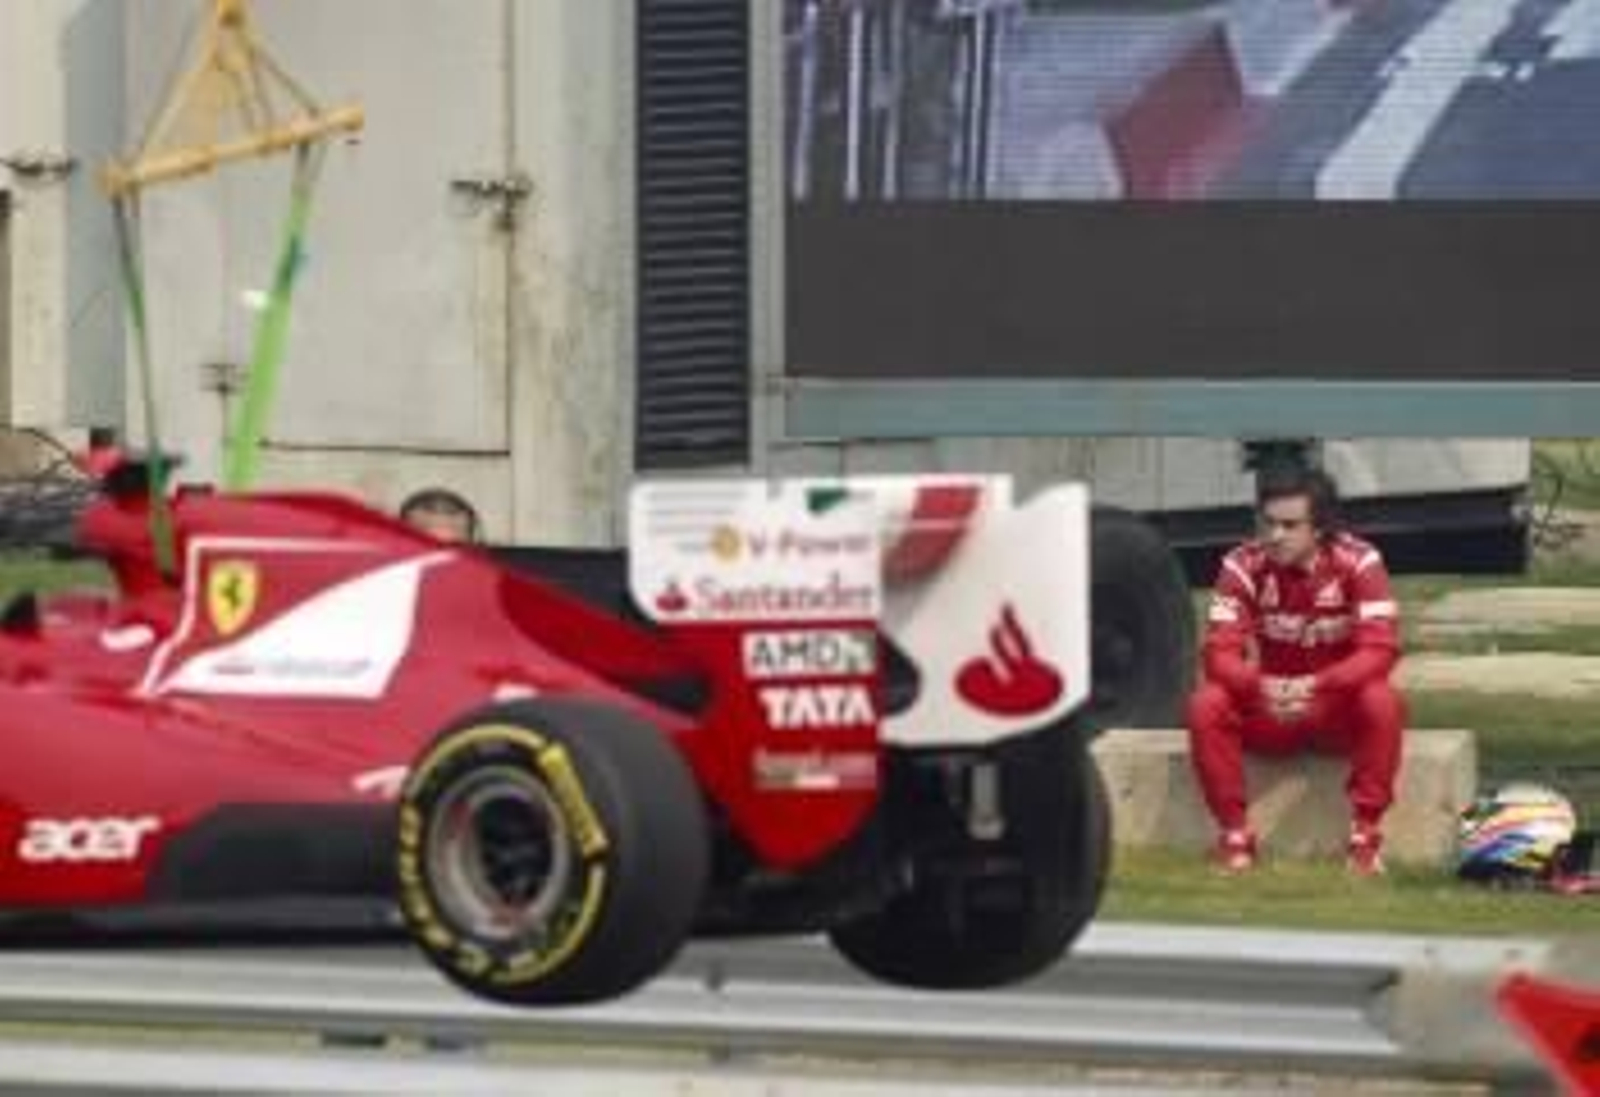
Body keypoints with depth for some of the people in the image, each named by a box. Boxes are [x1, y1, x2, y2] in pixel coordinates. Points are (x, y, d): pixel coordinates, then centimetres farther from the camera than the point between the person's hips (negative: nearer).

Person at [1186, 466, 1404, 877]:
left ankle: (1366, 833, -22)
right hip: (1267, 710, 2)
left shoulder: (1358, 562, -16)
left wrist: (1316, 686, -40)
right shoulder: (1244, 566, -12)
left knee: (1383, 702, -34)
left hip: (1339, 709, -1)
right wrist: (1261, 687, -40)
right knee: (1206, 704, -27)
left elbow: (1380, 650, -23)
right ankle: (1235, 833, -15)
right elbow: (1219, 653, -18)